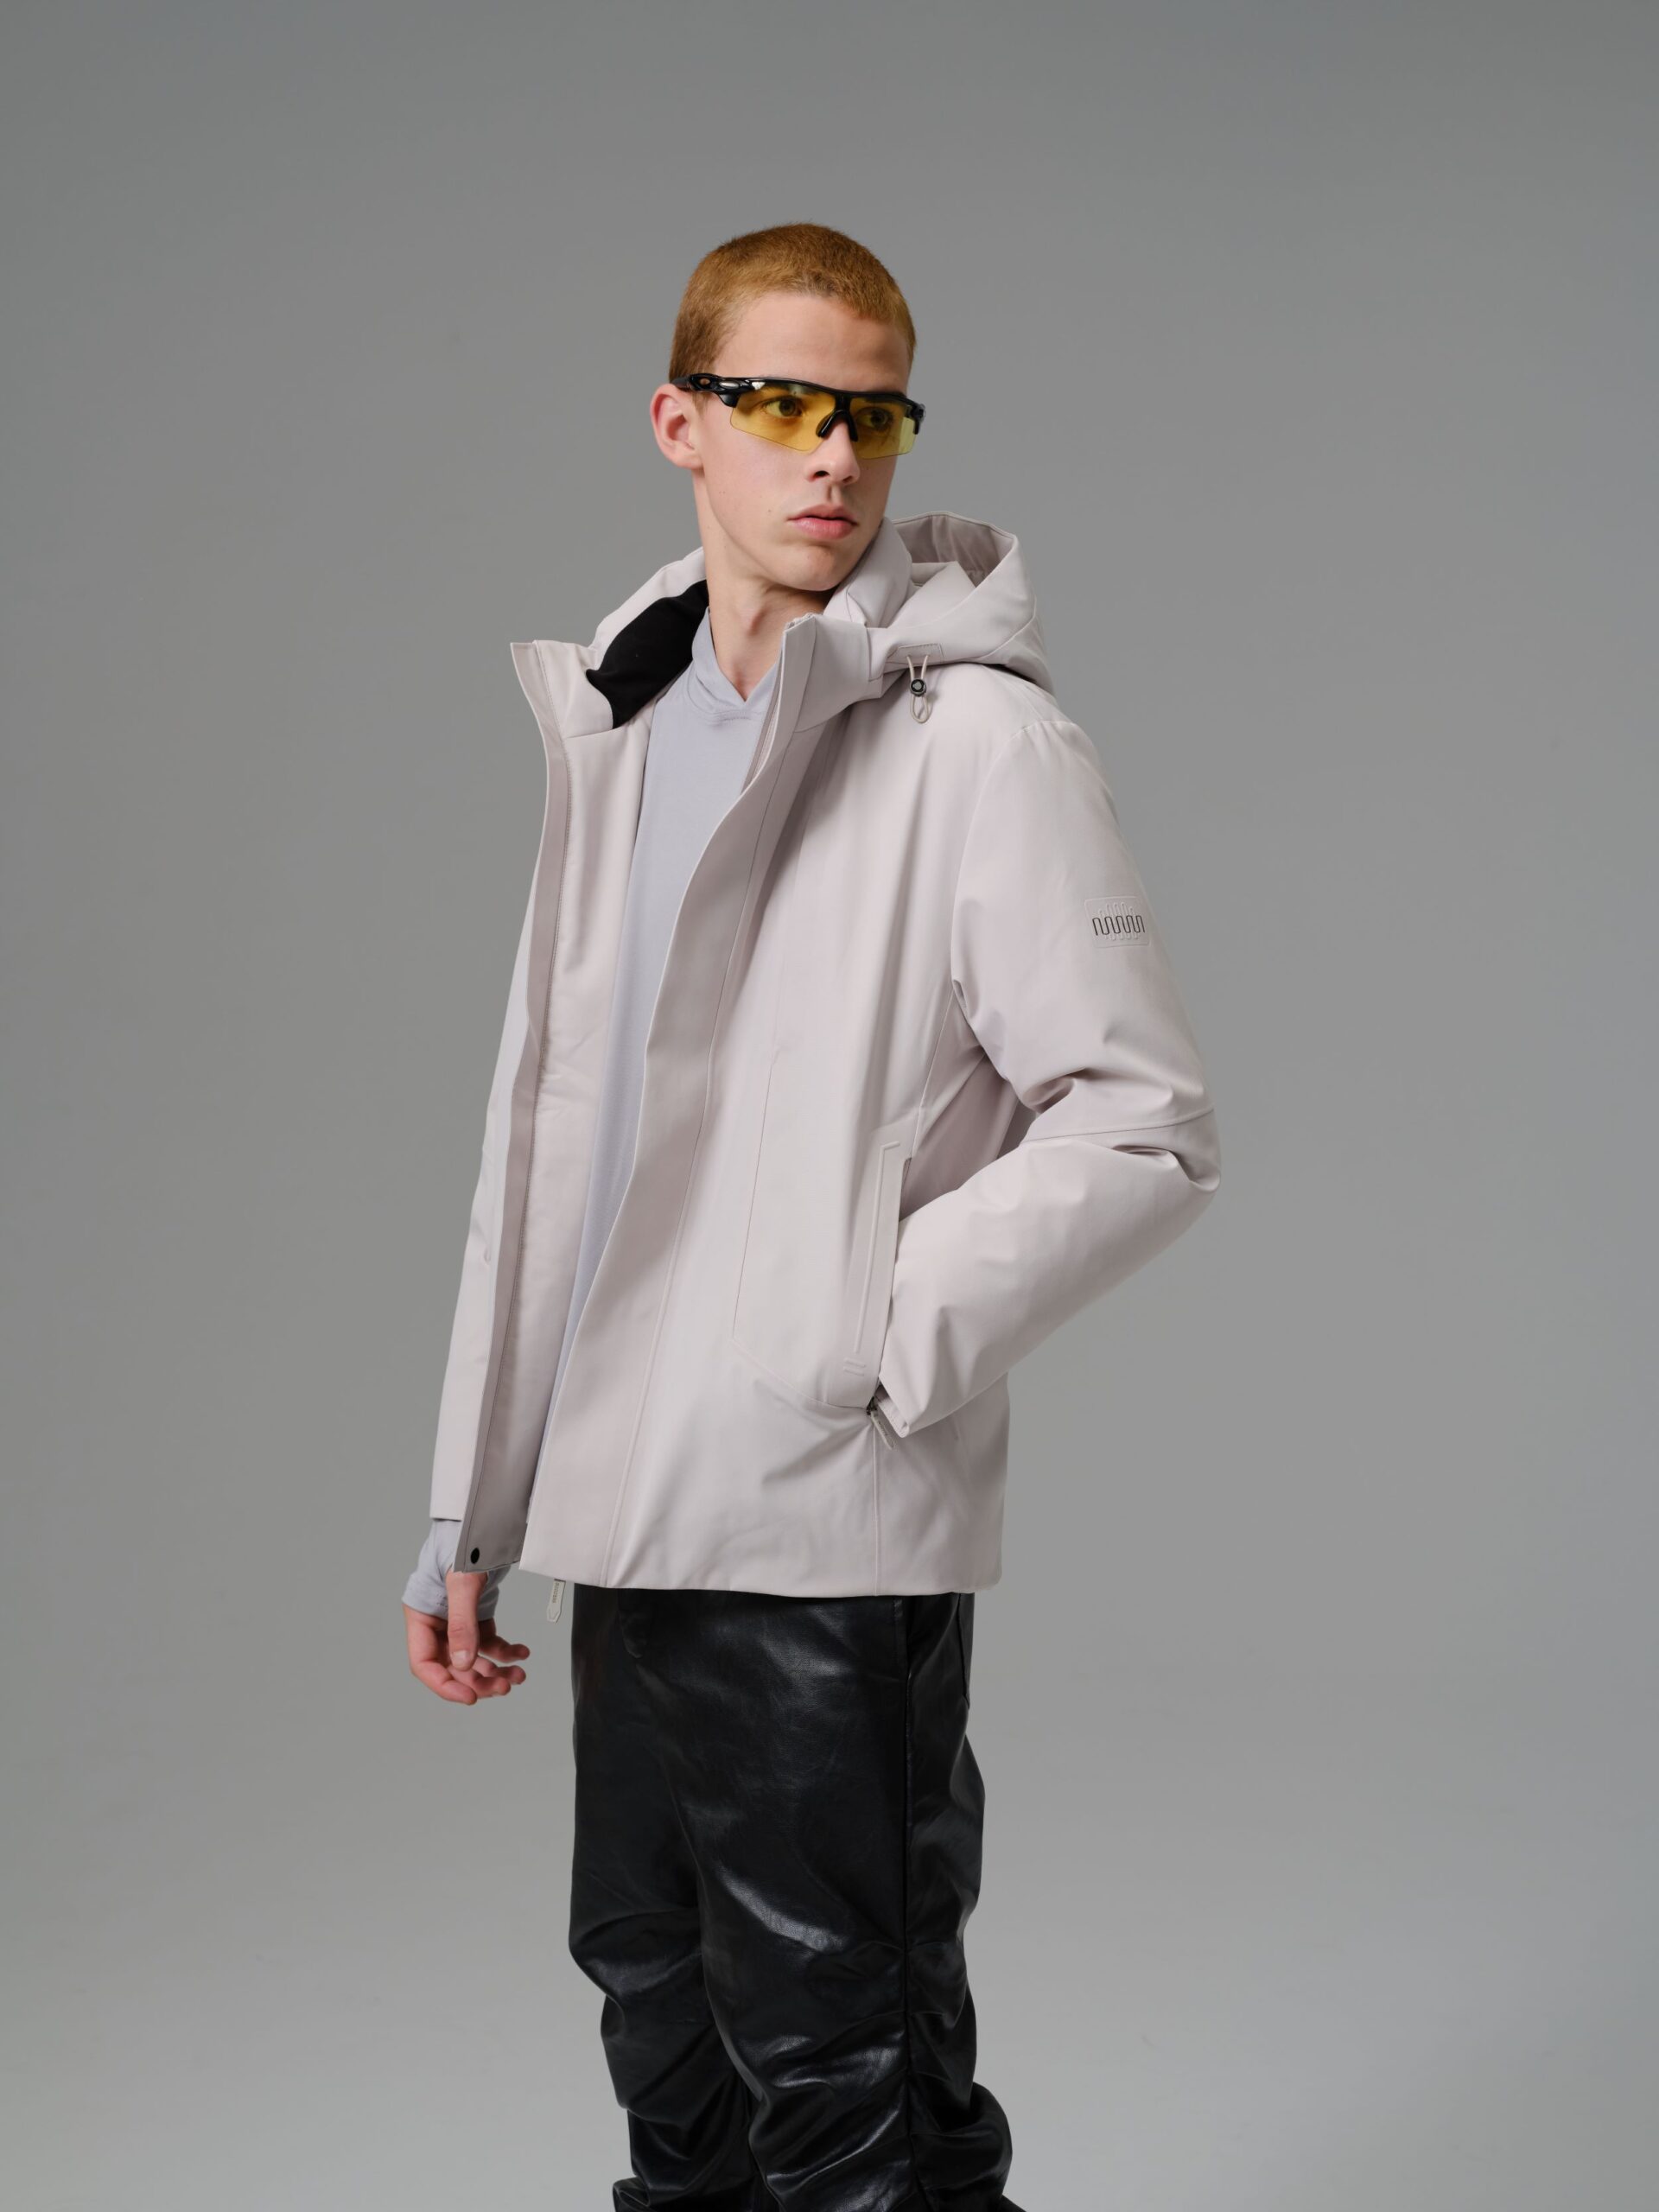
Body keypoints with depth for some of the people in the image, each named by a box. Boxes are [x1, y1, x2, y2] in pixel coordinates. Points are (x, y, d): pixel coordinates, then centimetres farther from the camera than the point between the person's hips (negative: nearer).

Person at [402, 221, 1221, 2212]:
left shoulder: (976, 737, -8)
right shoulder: (617, 724, 13)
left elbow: (1149, 1129, -12)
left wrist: (882, 1342, -13)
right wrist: (468, 1516, 15)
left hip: (835, 1543, -7)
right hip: (629, 1522, 7)